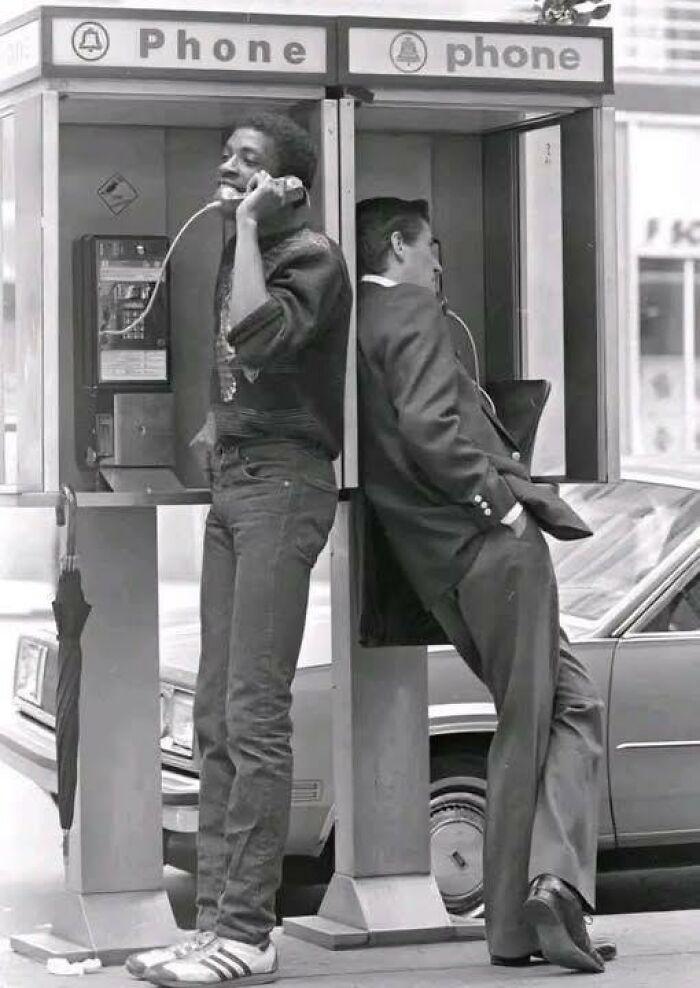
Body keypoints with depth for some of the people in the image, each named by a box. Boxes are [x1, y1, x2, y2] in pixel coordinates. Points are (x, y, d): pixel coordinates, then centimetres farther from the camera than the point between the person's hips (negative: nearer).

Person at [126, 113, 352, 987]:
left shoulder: (311, 256, -8)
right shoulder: (239, 253, 18)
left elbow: (254, 335, -27)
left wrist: (249, 224, -17)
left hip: (284, 484, -9)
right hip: (230, 485, 9)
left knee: (253, 715, -12)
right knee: (216, 718, 4)